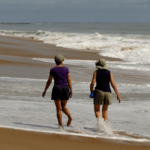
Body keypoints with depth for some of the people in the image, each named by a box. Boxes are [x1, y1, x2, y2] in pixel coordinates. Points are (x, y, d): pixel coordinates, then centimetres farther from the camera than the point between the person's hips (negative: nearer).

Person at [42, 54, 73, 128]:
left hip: (57, 89, -3)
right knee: (63, 107, 19)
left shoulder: (53, 70, -3)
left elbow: (49, 81, -1)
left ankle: (61, 126, -2)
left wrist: (45, 91, 9)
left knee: (59, 109, 3)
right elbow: (69, 80, 1)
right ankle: (69, 117, -7)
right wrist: (71, 91, 5)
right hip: (65, 89, 3)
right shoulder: (66, 69, 3)